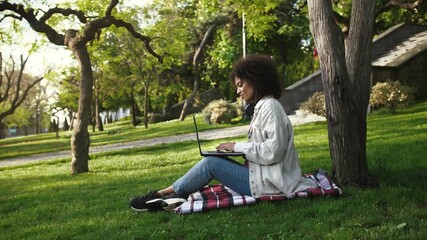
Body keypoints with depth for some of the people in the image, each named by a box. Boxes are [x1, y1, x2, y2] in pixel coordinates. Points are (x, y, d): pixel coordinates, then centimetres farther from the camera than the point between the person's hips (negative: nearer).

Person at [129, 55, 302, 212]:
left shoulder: (269, 106, -13)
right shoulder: (262, 107, 17)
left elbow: (273, 151, -22)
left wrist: (237, 146, -14)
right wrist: (238, 149, 1)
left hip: (268, 183, -9)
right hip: (263, 175, 9)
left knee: (211, 163, -11)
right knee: (215, 162, 2)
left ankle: (162, 194, 2)